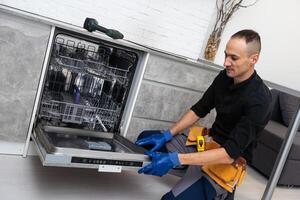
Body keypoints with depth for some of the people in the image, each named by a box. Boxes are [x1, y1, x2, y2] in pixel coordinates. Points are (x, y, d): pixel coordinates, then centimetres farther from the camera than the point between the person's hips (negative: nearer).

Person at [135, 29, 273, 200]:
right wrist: (167, 135, -5)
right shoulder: (225, 77, -3)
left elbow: (230, 154, -29)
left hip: (226, 162, -7)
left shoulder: (258, 100, -26)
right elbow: (199, 110, 6)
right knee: (145, 139, 5)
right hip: (206, 144, 7)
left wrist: (176, 159, -33)